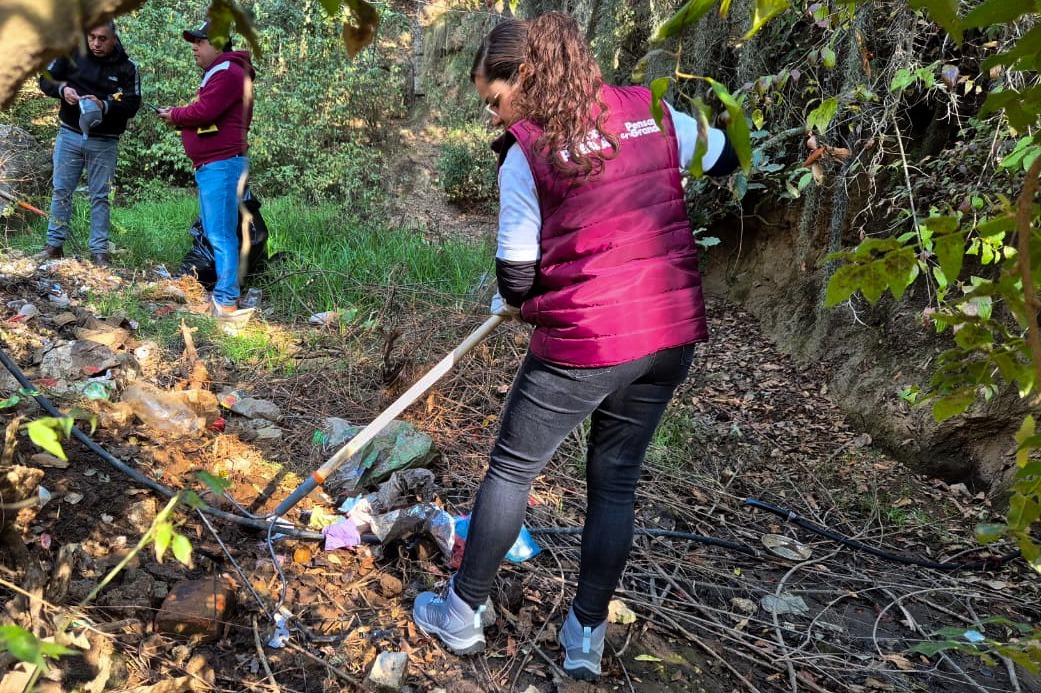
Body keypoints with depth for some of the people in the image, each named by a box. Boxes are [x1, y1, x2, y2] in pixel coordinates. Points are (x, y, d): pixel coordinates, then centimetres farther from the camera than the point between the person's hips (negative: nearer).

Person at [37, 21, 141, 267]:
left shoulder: (127, 67, -4)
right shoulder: (72, 53, 0)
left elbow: (132, 105, -8)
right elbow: (46, 79, 5)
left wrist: (104, 106, -25)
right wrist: (62, 89, -17)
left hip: (104, 142, -2)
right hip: (69, 135, 2)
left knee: (100, 197, 4)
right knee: (61, 191, 7)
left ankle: (99, 251, 9)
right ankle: (54, 245, 17)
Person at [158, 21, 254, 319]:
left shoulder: (227, 73, -10)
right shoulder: (217, 73, 25)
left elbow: (203, 111, -19)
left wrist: (174, 115, -3)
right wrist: (179, 116, 7)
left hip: (222, 165, -11)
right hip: (212, 166, 11)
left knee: (221, 235, -12)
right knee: (215, 233, 14)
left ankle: (225, 302, -11)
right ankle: (225, 292, 20)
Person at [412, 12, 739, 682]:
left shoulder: (527, 150, -7)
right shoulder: (653, 112, 6)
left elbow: (517, 274, -6)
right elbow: (730, 155, 20)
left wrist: (516, 303, 17)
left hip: (584, 342, -5)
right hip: (672, 332, 5)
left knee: (512, 469, 14)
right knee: (616, 480, 17)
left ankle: (462, 614, 28)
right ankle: (587, 634, 28)